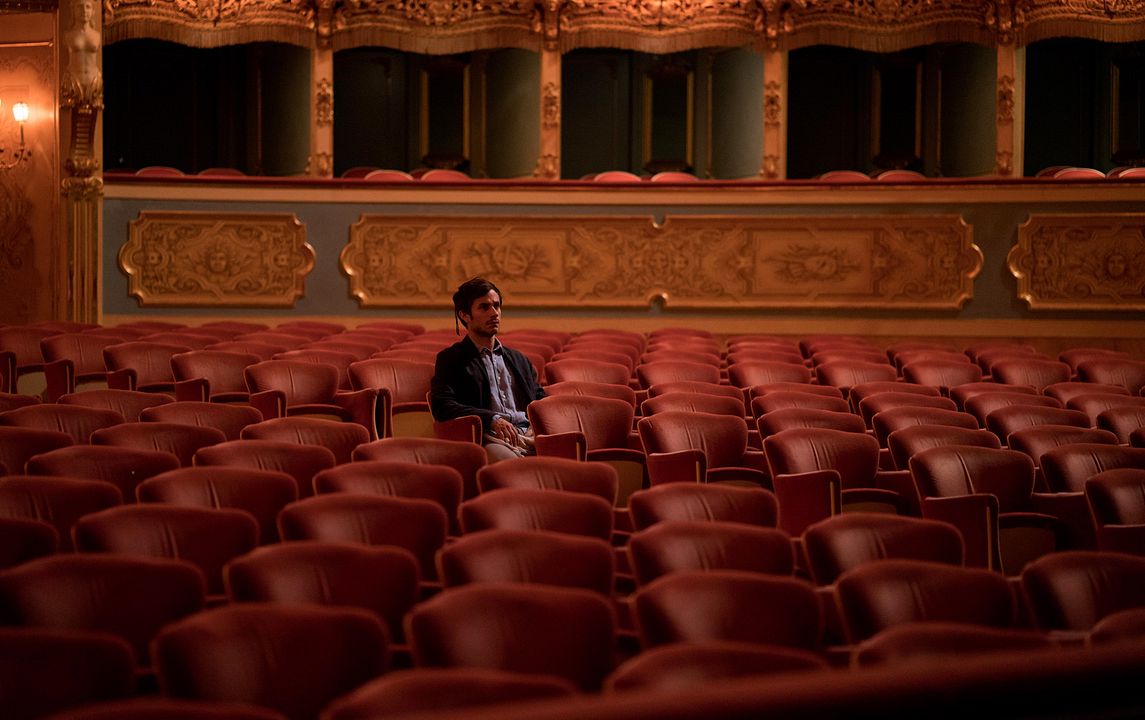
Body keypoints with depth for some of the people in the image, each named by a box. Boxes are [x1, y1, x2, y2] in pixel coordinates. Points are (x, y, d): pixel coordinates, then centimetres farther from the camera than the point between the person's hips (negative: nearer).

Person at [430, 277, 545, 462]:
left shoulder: (519, 360, 30)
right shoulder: (450, 359, 13)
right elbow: (441, 406, -3)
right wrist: (492, 419, -17)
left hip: (529, 435, 4)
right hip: (490, 439, -4)